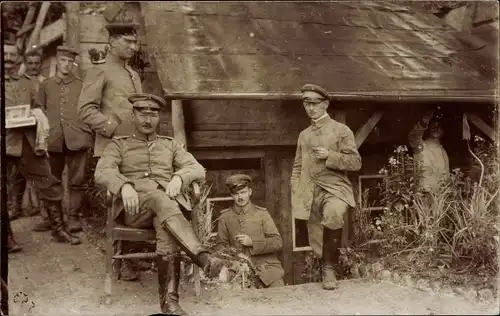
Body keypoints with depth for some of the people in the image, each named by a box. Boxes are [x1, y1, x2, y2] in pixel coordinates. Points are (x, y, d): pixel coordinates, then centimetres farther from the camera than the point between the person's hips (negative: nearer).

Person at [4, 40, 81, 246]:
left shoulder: (26, 84, 19)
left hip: (28, 142, 4)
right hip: (6, 143, -4)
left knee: (49, 184, 3)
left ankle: (58, 229, 15)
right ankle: (6, 237, 10)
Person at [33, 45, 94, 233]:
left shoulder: (81, 86, 12)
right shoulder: (45, 85, 14)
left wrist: (88, 134, 1)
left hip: (77, 139, -1)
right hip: (53, 140, 1)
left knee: (77, 181, -1)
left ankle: (73, 217, 8)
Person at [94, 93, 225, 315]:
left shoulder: (171, 145, 25)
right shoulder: (119, 145, 20)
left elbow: (198, 169, 10)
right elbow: (102, 172, 0)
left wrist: (179, 178, -14)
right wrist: (124, 186, -23)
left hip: (166, 204, 2)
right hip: (134, 209, -1)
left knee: (166, 226, -36)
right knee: (158, 197, -37)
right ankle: (202, 256, -47)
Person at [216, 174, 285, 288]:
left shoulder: (262, 213, 5)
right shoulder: (225, 217, 8)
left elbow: (278, 242, 0)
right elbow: (221, 245, 13)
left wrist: (252, 242, -12)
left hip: (267, 266, 0)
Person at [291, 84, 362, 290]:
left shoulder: (341, 130, 2)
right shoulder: (304, 135, 16)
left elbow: (355, 163, -2)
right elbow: (297, 169, 19)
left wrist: (329, 155, -14)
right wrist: (296, 197, 8)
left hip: (334, 187, -5)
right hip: (310, 192, 5)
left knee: (334, 213, -35)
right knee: (317, 240, 6)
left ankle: (329, 268, -21)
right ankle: (326, 269, 26)